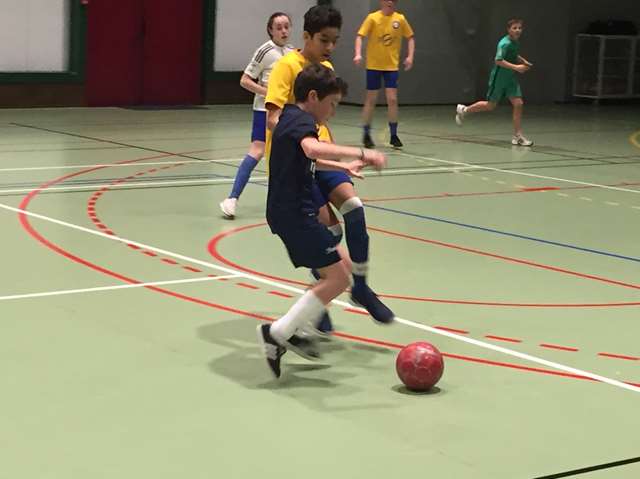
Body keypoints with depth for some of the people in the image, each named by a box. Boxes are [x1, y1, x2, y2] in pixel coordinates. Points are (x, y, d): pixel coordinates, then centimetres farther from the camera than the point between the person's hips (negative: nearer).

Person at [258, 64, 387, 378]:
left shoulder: (291, 118, 19)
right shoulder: (301, 121, -13)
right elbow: (313, 149, -39)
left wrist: (343, 167, 39)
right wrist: (360, 153, -41)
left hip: (289, 211, 11)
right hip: (295, 212, -11)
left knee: (338, 267, 18)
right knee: (337, 278, -11)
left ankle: (293, 333, 19)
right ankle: (277, 334, -9)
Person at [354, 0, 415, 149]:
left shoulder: (400, 19, 0)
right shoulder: (373, 18, -7)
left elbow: (410, 37, 10)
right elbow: (360, 36, -11)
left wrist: (410, 56, -2)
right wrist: (358, 54, -25)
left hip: (392, 66, 2)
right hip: (373, 65, -2)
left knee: (392, 100, -4)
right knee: (371, 100, 4)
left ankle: (393, 135, 8)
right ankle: (366, 135, 17)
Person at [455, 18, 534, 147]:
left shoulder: (516, 42, 7)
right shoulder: (505, 43, -20)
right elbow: (498, 60, -30)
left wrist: (523, 61, 10)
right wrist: (515, 67, -36)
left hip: (511, 79, 7)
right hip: (499, 78, -7)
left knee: (518, 103, -6)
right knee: (490, 106, 4)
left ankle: (517, 136, -1)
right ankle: (464, 110, 27)